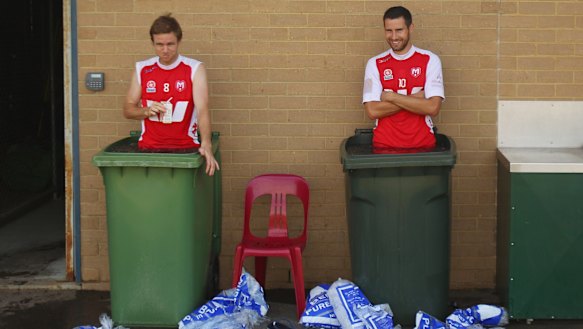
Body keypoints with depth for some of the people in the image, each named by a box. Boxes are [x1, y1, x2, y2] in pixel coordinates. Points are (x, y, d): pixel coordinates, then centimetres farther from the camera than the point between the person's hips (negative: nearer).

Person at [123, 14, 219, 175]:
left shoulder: (195, 69, 0)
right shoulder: (142, 69, 8)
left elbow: (202, 109, -12)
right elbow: (128, 109, 15)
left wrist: (206, 144, -29)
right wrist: (146, 111, -8)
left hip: (185, 146, -2)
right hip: (148, 148, 2)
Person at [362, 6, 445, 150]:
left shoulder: (430, 60, 2)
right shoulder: (375, 64, 4)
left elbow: (433, 108, -9)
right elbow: (372, 111, -6)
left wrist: (391, 97, -8)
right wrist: (416, 99, -9)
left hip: (423, 145, 0)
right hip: (384, 145, 0)